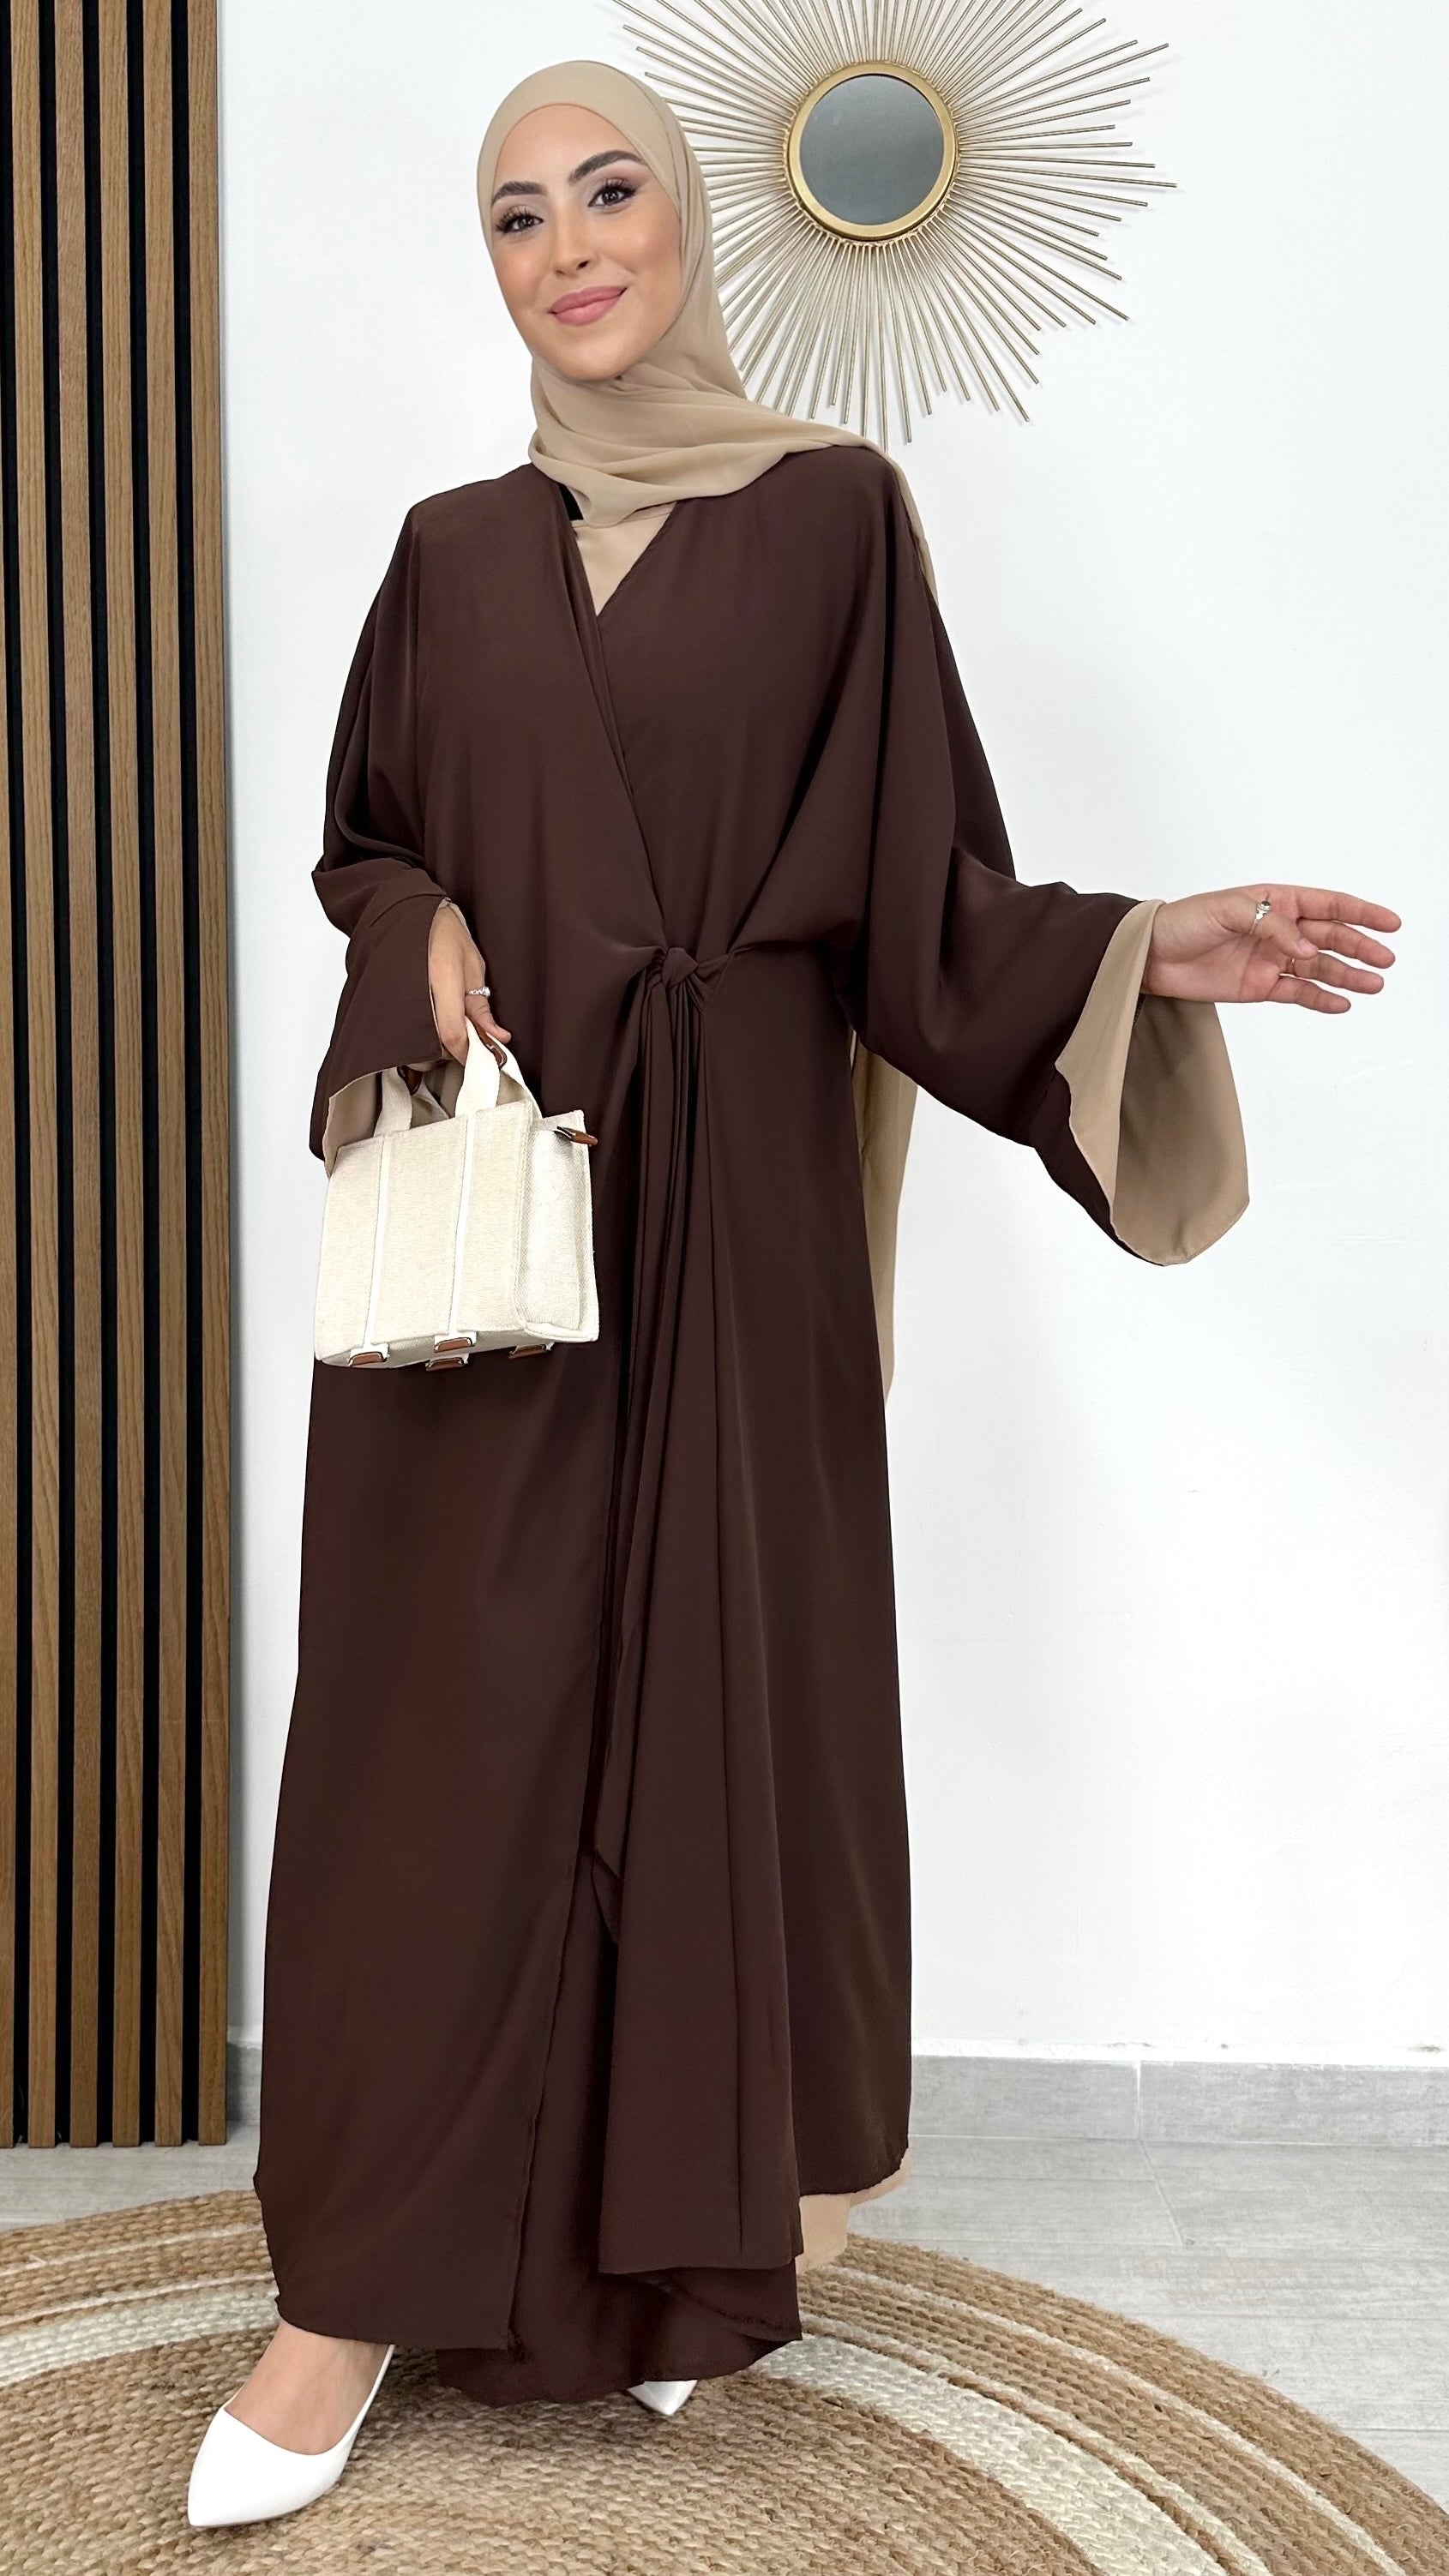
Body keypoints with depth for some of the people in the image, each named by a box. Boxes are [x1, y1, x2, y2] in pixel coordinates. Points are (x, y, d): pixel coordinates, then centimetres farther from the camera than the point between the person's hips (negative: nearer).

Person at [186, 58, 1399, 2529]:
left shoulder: (832, 511, 4)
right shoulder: (452, 548, 12)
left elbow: (918, 883, 0)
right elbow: (363, 839, 17)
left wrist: (1144, 946, -17)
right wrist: (423, 935, -5)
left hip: (732, 1204, -2)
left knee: (727, 1669, 4)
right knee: (444, 1704, 1)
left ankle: (696, 2232, 24)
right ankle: (366, 2279, 13)